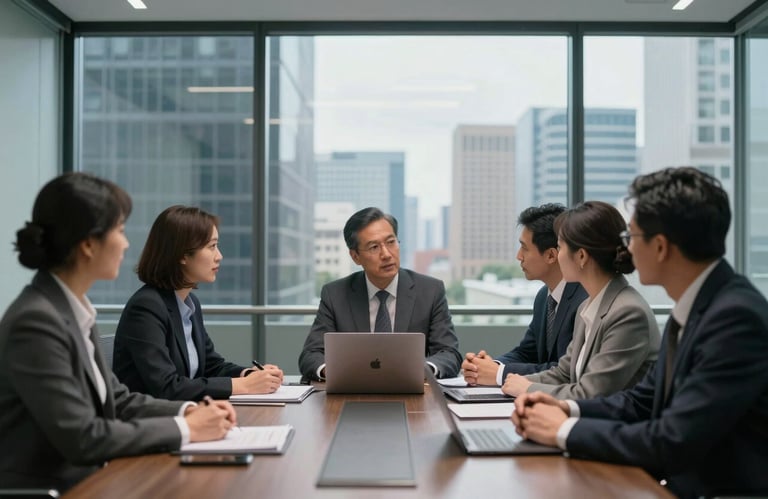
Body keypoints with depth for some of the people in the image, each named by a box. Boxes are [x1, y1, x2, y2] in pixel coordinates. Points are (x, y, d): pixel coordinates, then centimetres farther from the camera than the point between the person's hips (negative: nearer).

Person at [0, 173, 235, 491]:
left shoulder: (75, 310, 5)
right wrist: (184, 429, -16)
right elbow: (81, 438, -23)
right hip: (47, 487, -7)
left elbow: (115, 399, 10)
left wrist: (187, 411, -4)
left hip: (85, 480, 7)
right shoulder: (36, 320, -21)